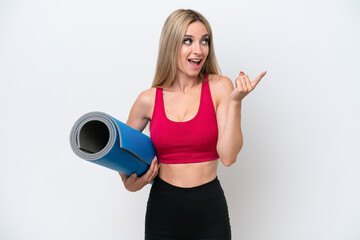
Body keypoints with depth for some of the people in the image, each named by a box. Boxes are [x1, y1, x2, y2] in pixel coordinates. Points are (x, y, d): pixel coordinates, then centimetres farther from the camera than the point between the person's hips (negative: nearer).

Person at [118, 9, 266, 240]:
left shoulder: (219, 87, -5)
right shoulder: (148, 100, -2)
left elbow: (228, 156, -13)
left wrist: (235, 101, -19)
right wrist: (131, 182, -2)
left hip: (210, 210, -1)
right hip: (163, 207, 1)